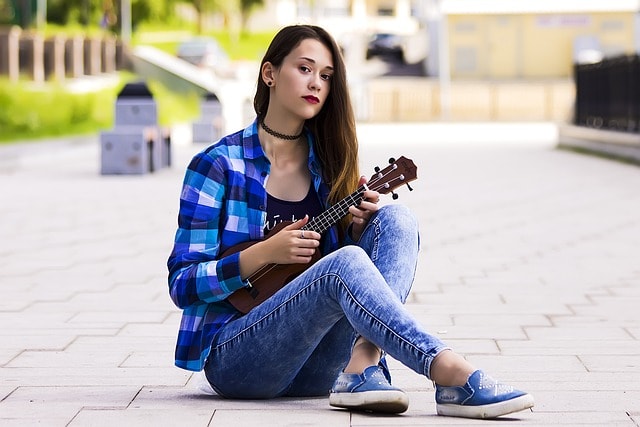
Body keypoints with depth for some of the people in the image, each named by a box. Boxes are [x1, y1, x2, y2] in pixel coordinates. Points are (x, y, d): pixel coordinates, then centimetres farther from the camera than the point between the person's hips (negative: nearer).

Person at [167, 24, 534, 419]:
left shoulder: (328, 165, 12)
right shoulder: (217, 165, -3)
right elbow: (182, 285, -6)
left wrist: (358, 231, -6)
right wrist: (265, 253, -19)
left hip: (317, 364, 5)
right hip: (234, 357, -5)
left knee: (396, 220, -13)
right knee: (344, 264, -32)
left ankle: (361, 369, -33)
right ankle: (455, 376, -43)